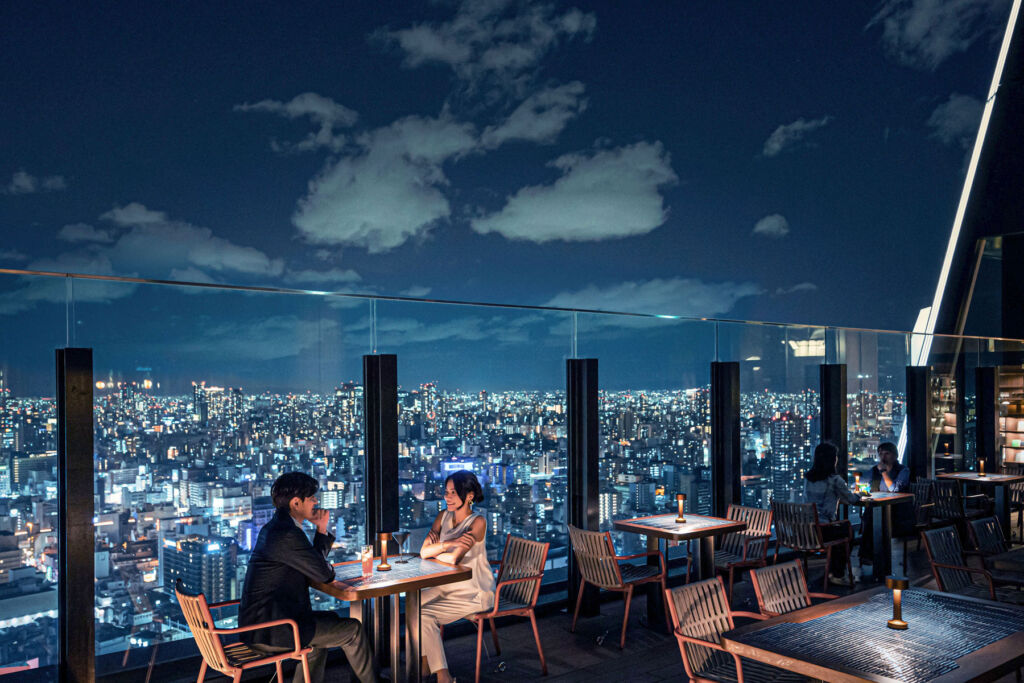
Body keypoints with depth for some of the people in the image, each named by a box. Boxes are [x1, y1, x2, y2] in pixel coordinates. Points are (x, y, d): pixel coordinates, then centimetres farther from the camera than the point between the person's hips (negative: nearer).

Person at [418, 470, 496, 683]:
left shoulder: (477, 522, -20)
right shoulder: (443, 516, 1)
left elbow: (454, 559, -28)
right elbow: (424, 551, -8)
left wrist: (435, 548, -10)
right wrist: (446, 544, -25)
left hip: (474, 593, -7)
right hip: (448, 586, 7)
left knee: (425, 616, -18)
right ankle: (425, 665, 10)